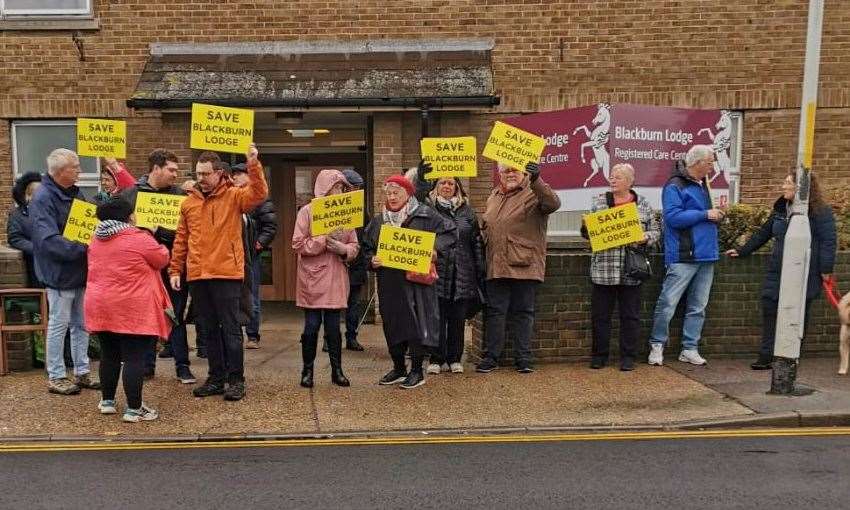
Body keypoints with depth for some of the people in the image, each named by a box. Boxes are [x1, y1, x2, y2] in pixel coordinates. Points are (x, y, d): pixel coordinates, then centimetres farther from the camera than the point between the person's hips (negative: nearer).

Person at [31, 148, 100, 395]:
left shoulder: (75, 193, 10)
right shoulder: (43, 198, -15)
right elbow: (49, 240, -25)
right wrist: (83, 249, -28)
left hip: (82, 271, 8)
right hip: (60, 273, -7)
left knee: (81, 324, 13)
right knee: (59, 324, 3)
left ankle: (82, 372, 23)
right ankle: (55, 377, 14)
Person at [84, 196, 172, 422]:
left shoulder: (97, 240, 9)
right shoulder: (139, 239, -13)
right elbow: (162, 259, -1)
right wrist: (152, 236, 15)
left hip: (100, 307, 7)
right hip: (132, 310, -7)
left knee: (109, 355, 19)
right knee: (134, 359, -3)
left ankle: (107, 401, 29)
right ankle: (134, 409, 0)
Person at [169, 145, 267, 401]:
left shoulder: (234, 196, -1)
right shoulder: (188, 203, 12)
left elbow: (259, 194, -21)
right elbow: (181, 240, 14)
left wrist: (253, 165, -31)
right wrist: (175, 270, 11)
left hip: (227, 274, -5)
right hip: (197, 276, 5)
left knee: (230, 328, 0)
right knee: (209, 329, 13)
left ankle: (236, 379, 9)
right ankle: (216, 377, 23)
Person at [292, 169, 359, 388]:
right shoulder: (307, 211, -2)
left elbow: (354, 246, 9)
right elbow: (298, 244, -8)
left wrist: (343, 248, -12)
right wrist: (324, 240, -16)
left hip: (336, 279, 3)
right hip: (312, 278, -3)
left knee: (333, 326, 7)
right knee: (312, 325, 1)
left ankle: (337, 371, 18)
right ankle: (307, 370, 16)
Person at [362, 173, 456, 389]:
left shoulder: (425, 215, -2)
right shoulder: (378, 220, 12)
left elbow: (449, 232, -2)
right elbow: (367, 247, 18)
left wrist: (435, 249, -16)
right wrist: (372, 260, -2)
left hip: (416, 281, -5)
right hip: (388, 284, 5)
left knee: (417, 323, -3)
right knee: (392, 325, 11)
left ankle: (417, 371, 11)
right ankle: (398, 368, 27)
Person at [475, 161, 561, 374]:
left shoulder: (533, 193, -3)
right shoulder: (494, 196, 19)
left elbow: (553, 204, -25)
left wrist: (535, 180, -36)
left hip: (524, 266, -5)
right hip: (496, 266, 5)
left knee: (523, 312, 4)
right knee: (494, 311, 7)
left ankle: (524, 358, 13)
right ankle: (491, 357, 14)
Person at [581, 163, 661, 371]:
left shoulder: (643, 204, 8)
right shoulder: (599, 202, 9)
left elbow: (655, 230, 9)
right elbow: (587, 232, 10)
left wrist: (645, 237, -11)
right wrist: (587, 226, -12)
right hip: (603, 270, 1)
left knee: (630, 315, 6)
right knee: (600, 315, 5)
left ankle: (628, 357, 17)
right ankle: (599, 355, 17)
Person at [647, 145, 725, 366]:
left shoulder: (702, 185, 18)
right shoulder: (675, 186, -9)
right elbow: (673, 217, -20)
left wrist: (715, 215, 8)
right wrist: (706, 215, -15)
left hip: (706, 255, 9)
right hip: (684, 256, -9)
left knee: (698, 307, 10)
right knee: (668, 303, -6)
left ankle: (689, 349, 18)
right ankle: (657, 346, 8)